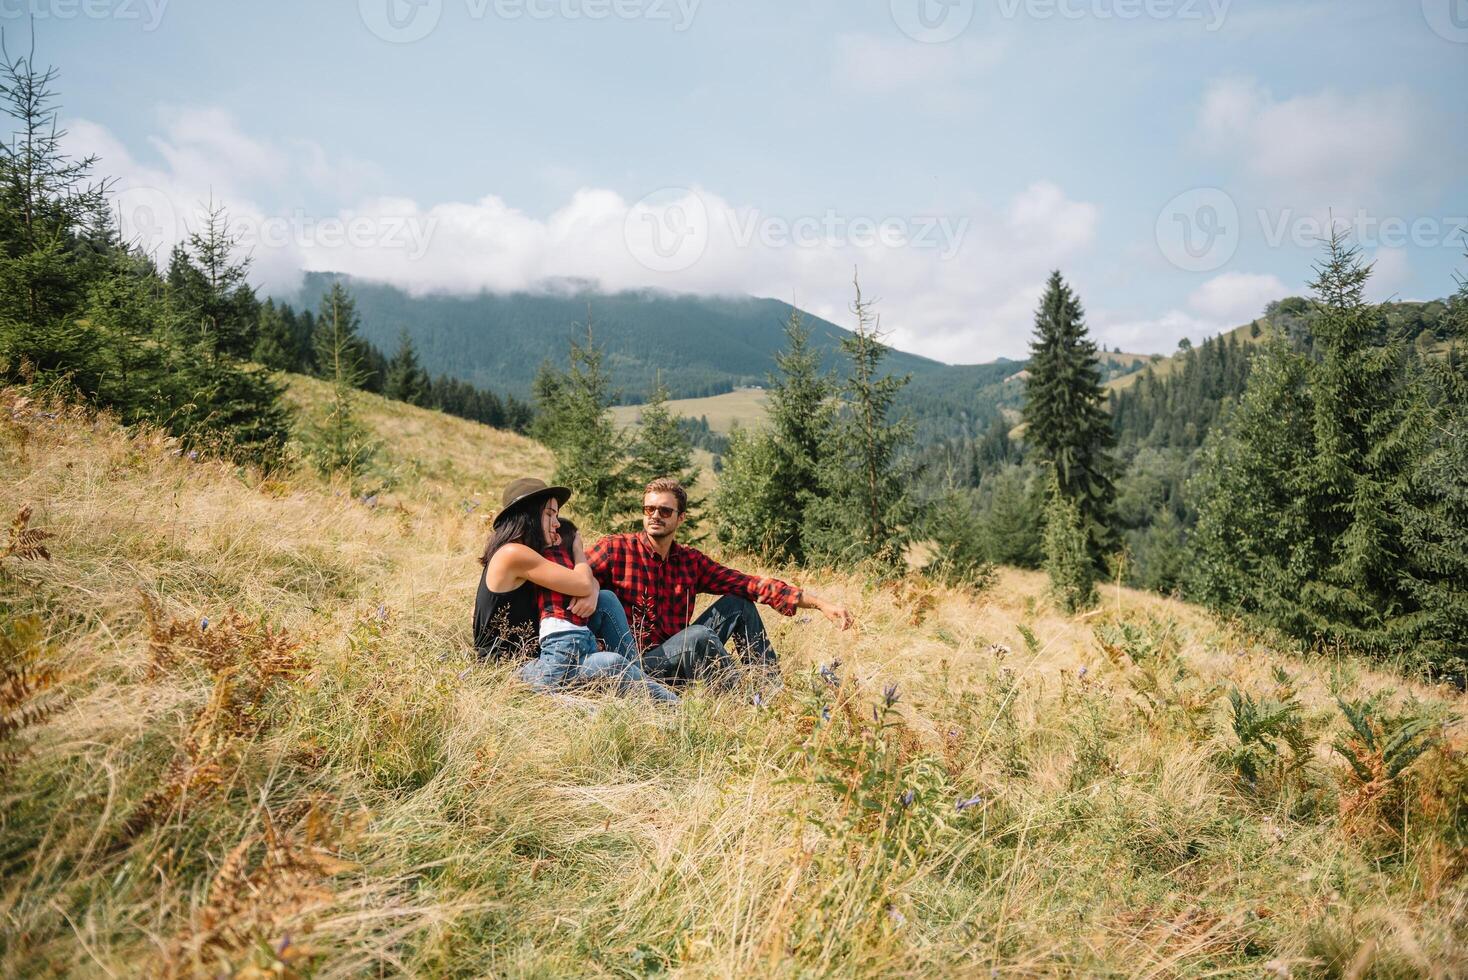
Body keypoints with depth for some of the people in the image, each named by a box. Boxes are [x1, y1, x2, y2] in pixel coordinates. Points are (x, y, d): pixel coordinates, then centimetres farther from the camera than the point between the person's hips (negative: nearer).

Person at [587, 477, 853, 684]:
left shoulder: (691, 561, 8)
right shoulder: (616, 549, -7)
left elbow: (752, 585, 3)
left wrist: (820, 603, -4)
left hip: (682, 656, 6)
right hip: (638, 664, -6)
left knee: (737, 603, 1)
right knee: (698, 636, -32)